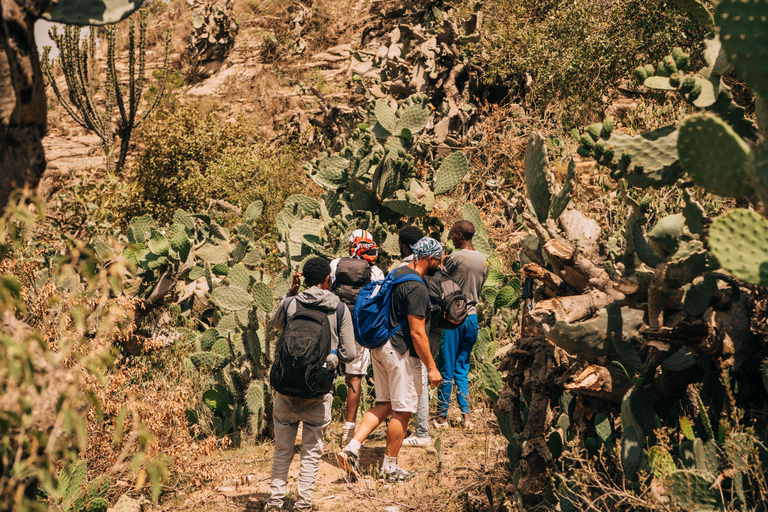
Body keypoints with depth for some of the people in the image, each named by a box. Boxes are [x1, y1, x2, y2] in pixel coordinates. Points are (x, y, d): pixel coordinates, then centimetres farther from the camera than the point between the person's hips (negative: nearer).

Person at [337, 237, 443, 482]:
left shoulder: (396, 274, 10)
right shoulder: (416, 287, -19)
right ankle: (390, 467, 14)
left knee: (384, 404, 16)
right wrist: (432, 367, -16)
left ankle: (351, 448, 4)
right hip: (402, 352, -9)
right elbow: (417, 333, -21)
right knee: (402, 411, 4)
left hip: (381, 346, 9)